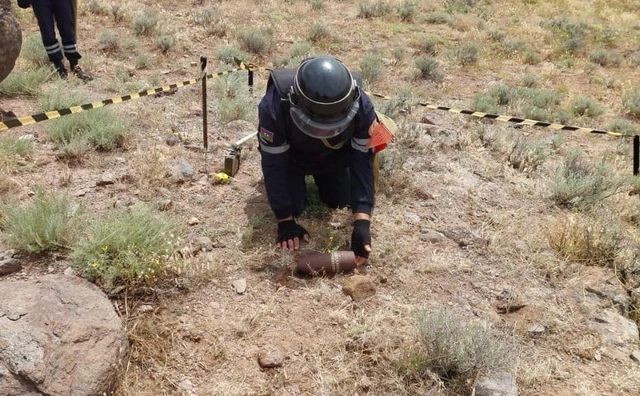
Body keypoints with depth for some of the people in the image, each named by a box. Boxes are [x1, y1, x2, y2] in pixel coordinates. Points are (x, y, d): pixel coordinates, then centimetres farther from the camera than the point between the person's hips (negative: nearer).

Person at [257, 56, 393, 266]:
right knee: (293, 206, -9)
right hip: (290, 156, -2)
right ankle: (298, 177, 23)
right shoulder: (274, 107, -44)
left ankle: (321, 176, 34)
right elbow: (273, 164, -33)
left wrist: (362, 221, -38)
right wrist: (285, 221, -30)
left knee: (338, 201, 3)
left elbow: (362, 161, -31)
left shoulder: (361, 107, -38)